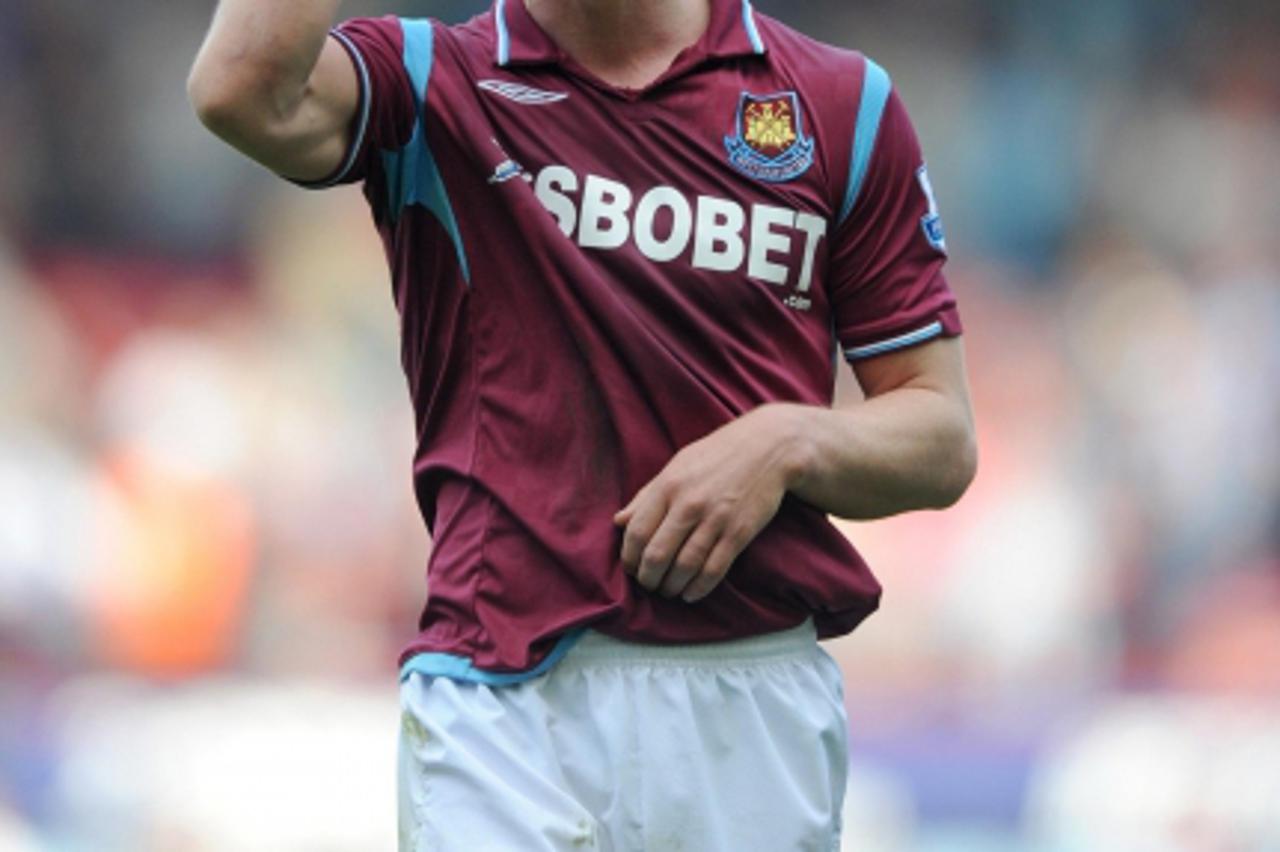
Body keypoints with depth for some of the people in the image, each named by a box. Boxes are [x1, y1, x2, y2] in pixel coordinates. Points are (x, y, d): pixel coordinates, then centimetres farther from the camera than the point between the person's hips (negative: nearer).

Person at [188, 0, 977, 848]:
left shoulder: (844, 105, 8)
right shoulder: (431, 82, 5)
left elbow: (944, 443, 8)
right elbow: (246, 93, -18)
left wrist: (787, 444, -11)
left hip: (759, 710, 2)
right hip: (501, 693, -1)